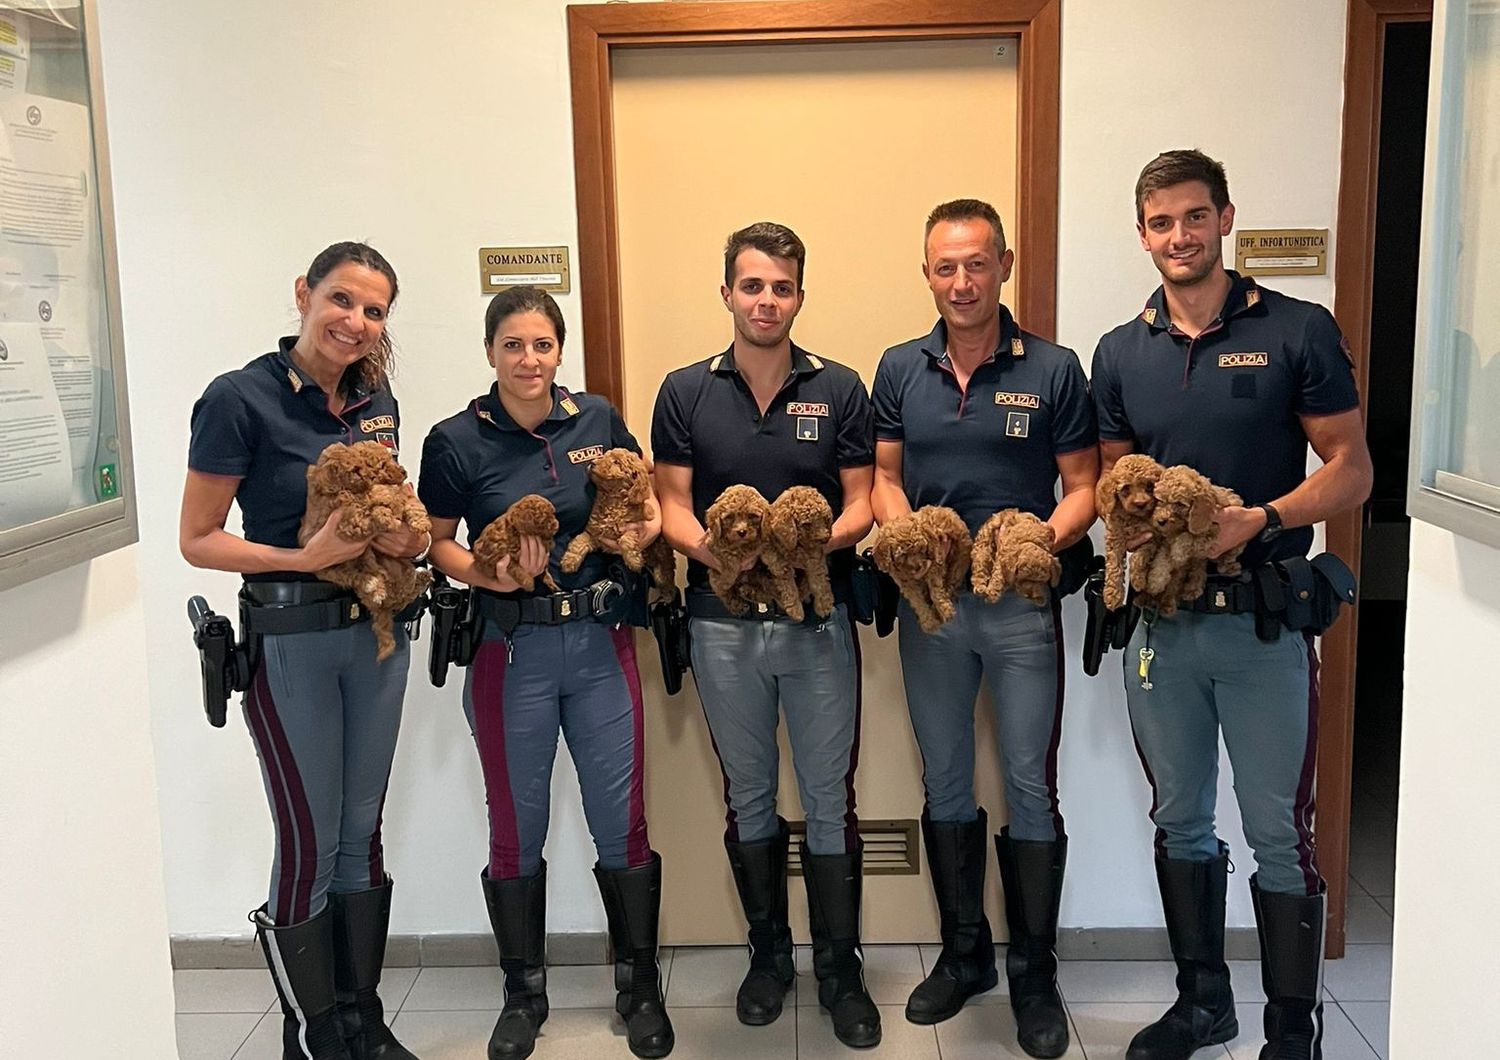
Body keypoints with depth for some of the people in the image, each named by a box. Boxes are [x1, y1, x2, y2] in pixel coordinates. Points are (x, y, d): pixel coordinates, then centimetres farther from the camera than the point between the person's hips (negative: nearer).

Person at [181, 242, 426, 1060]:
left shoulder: (376, 400, 6)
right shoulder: (240, 399, -12)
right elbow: (197, 540, -10)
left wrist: (408, 540, -4)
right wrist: (304, 558, -22)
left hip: (376, 632, 6)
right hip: (289, 643, -6)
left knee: (362, 832, 14)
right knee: (308, 845, 1)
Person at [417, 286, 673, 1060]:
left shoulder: (597, 420, 2)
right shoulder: (456, 441, -5)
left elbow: (642, 505, 14)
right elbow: (436, 542, 1)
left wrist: (644, 526, -8)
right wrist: (487, 575, -17)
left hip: (600, 644, 2)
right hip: (512, 650, -1)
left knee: (621, 822, 6)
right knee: (517, 828, 10)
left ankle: (640, 988, 25)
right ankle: (523, 994, 29)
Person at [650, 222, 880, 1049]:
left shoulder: (839, 389, 0)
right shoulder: (686, 392, 2)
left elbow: (860, 505, 0)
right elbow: (673, 507, 0)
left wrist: (815, 541, -21)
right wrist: (719, 553, -21)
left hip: (819, 619, -1)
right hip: (722, 622, 1)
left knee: (830, 801, 5)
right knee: (748, 798, 14)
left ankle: (839, 967, 21)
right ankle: (768, 953, 31)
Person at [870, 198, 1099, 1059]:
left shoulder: (1053, 370, -5)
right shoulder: (901, 368, 4)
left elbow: (1084, 487, -2)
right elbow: (886, 478, 9)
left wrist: (1043, 538, -20)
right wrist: (905, 531, -11)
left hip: (1022, 604, -3)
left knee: (1030, 788, 4)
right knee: (945, 785, 13)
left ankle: (1034, 973, 20)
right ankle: (965, 953, 30)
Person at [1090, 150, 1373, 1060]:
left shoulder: (1298, 331, -4)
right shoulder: (1121, 353, 8)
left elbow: (1352, 469, -5)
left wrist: (1261, 519, -20)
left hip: (1264, 621, -4)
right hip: (1162, 620, 4)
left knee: (1278, 833, 4)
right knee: (1181, 821, 15)